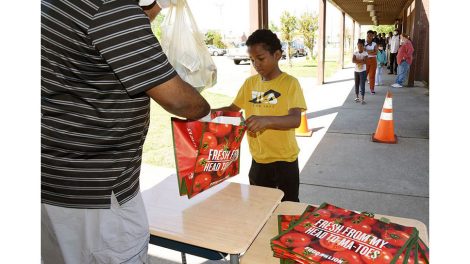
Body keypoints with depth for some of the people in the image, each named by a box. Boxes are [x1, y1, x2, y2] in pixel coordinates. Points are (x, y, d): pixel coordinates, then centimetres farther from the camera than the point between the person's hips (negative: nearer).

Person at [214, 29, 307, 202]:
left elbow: (295, 120, -24)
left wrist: (266, 120, -42)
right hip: (258, 159, 5)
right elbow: (233, 108, 10)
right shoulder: (250, 83, 3)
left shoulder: (290, 83, -13)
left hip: (285, 160, -4)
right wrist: (210, 112, -8)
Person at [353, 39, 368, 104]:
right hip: (356, 71, 3)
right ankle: (357, 97, 24)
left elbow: (364, 61, -19)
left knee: (362, 85, -5)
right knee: (356, 84, 11)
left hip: (363, 71, -3)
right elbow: (353, 61, -12)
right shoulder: (355, 53, 2)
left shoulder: (365, 53, -6)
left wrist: (357, 61, -14)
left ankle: (362, 99, -3)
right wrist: (361, 60, -17)